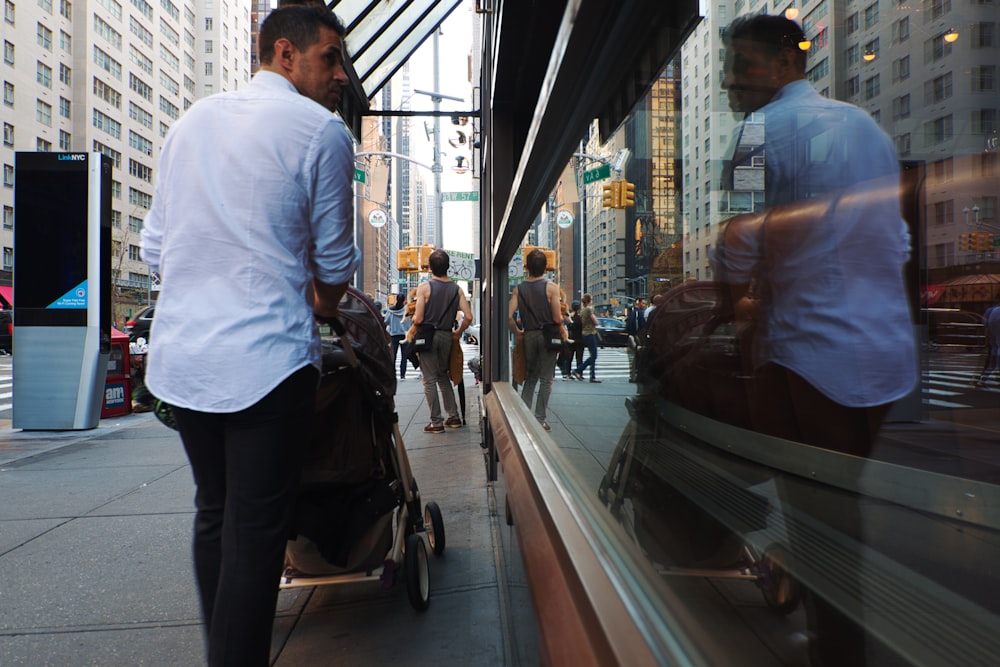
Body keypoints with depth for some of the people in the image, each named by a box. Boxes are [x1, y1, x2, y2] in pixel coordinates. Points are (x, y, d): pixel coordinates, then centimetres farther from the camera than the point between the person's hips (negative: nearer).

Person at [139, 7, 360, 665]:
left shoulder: (192, 119, 15)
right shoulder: (322, 130, -4)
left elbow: (155, 246, 16)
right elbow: (335, 262, 1)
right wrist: (320, 311, 21)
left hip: (179, 355, 7)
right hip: (265, 358, -7)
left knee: (213, 513, 18)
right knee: (256, 531, 0)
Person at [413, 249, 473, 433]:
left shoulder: (424, 287, -10)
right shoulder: (456, 289, 2)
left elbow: (418, 319, -14)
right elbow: (468, 317, -3)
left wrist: (413, 317, 9)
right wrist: (457, 333, 12)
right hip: (447, 336, 4)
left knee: (429, 379, 3)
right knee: (443, 377, 20)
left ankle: (436, 422, 5)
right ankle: (453, 416, 20)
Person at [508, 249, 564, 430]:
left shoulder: (519, 289, 1)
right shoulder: (551, 287, -9)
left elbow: (509, 316, -6)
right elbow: (557, 318, -13)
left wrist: (517, 332, 8)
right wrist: (562, 332, 5)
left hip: (529, 335, 4)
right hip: (548, 335, -3)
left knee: (530, 377, 17)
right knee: (546, 379, 5)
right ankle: (539, 419, 6)